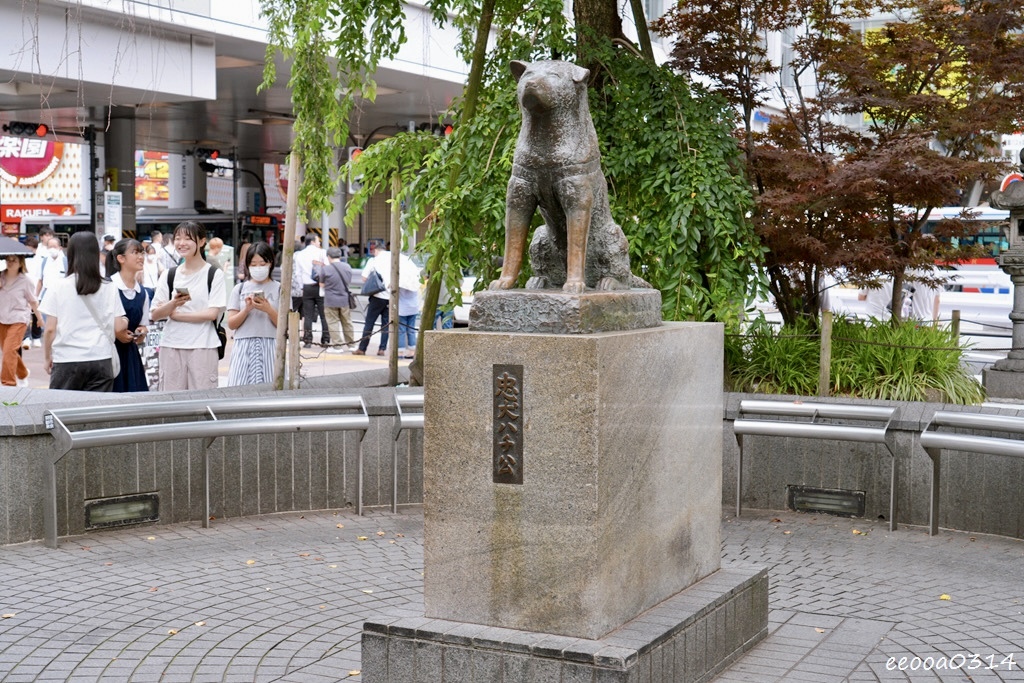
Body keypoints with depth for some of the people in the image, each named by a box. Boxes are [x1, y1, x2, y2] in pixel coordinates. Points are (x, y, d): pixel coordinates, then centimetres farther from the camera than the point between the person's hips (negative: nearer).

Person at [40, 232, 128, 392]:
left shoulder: (58, 287, -2)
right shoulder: (109, 289, 2)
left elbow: (50, 329, -2)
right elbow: (118, 329, 2)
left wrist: (47, 357, 11)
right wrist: (125, 322, 24)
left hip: (66, 362, -1)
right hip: (100, 361, 1)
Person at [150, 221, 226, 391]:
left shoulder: (214, 274, 1)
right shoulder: (169, 275, 12)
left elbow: (212, 313, -8)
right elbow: (154, 314, 7)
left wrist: (175, 314, -5)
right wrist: (173, 303, -13)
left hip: (203, 346, -3)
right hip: (171, 346, 4)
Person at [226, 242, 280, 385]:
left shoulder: (278, 289, 5)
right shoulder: (240, 289, 9)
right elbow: (231, 323, 5)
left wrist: (268, 309, -14)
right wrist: (247, 309, -10)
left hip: (269, 346, -1)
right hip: (244, 347, 1)